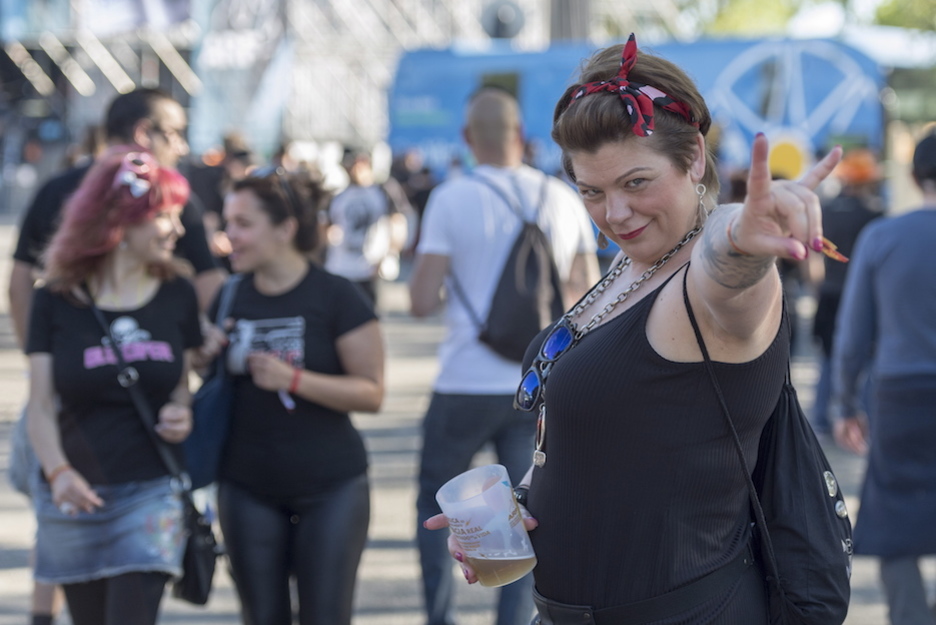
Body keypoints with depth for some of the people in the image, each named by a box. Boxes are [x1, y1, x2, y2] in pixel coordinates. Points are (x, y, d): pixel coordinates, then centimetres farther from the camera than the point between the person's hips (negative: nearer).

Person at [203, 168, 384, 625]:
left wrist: (295, 379, -22)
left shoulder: (335, 297, -8)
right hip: (248, 486, 4)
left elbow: (372, 393, -12)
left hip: (330, 488, -4)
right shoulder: (230, 299, 6)